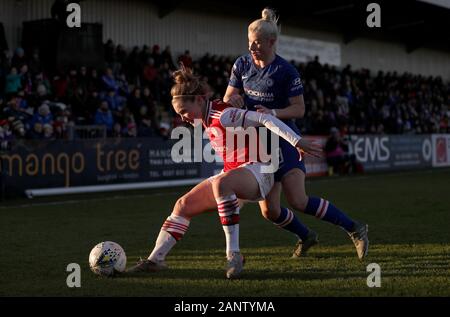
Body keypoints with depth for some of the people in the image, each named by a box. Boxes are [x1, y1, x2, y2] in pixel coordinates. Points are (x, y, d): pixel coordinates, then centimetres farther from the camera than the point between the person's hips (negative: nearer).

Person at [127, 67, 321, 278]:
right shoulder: (203, 119, 9)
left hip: (256, 172, -10)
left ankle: (233, 254, -40)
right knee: (183, 206, 2)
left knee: (221, 183, -41)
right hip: (234, 176, 10)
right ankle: (155, 260, 6)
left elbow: (265, 119, -26)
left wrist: (297, 142, -32)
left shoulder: (223, 116, -19)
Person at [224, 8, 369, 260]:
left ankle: (354, 229, -5)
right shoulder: (242, 64, 2)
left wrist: (273, 113, -26)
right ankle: (306, 237, 30)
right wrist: (231, 99, -15)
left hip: (284, 140, -6)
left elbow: (299, 109, -10)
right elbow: (228, 98, 9)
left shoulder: (286, 71, -13)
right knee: (269, 210, 2)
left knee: (298, 201, -19)